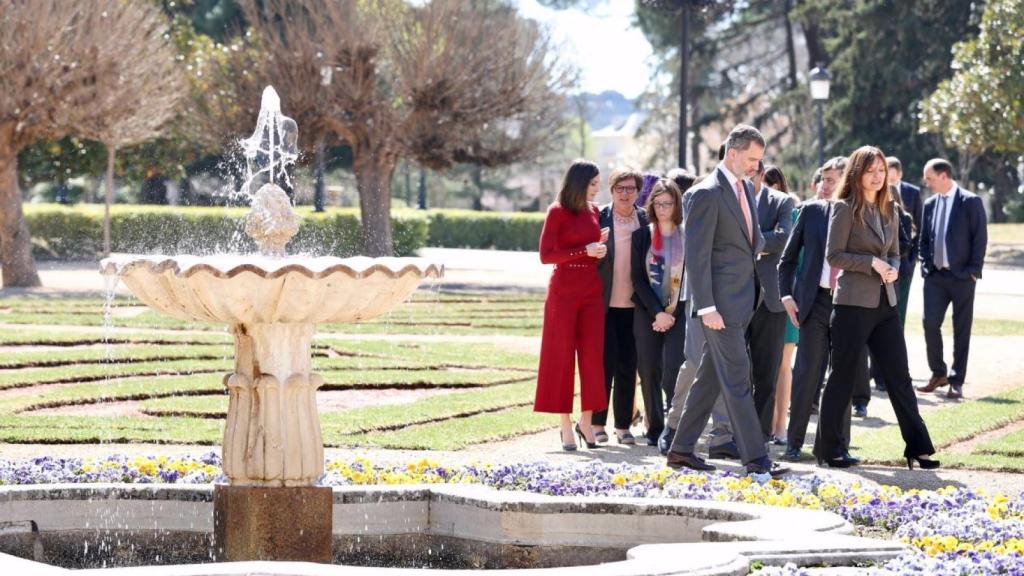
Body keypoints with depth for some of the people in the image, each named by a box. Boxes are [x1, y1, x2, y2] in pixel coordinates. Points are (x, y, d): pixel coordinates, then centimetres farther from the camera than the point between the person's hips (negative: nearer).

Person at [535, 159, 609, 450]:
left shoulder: (593, 211, 11)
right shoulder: (557, 212, -6)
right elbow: (546, 255, -11)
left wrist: (601, 247, 3)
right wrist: (585, 251, -16)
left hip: (592, 291, 5)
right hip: (564, 290, -5)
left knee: (592, 356, 2)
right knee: (562, 356, 0)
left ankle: (586, 421, 10)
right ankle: (566, 426, 3)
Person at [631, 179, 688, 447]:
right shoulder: (642, 236, 7)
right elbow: (638, 278, 2)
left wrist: (671, 314, -5)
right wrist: (658, 313, -9)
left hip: (679, 314, -2)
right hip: (647, 313, 2)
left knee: (672, 374, -14)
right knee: (649, 372, 0)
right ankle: (655, 430, 6)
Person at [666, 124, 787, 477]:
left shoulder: (746, 189, 14)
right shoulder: (707, 194, -13)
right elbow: (697, 255, -16)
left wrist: (757, 244, 9)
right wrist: (707, 308, -19)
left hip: (742, 301, 9)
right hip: (721, 302, -9)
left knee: (711, 378, 13)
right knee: (737, 380, -8)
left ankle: (682, 449, 20)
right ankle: (755, 458, -9)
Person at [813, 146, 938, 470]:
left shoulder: (890, 210, 13)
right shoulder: (846, 208, -5)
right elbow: (834, 255, -9)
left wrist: (893, 270, -2)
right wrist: (871, 262, -17)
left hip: (885, 303, 6)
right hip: (853, 302, -6)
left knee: (899, 376, 5)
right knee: (843, 376, 0)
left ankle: (917, 447, 7)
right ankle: (829, 447, 9)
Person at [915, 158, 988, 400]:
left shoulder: (970, 202, -5)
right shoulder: (930, 204, 11)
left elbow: (980, 238, -6)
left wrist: (973, 270, -11)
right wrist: (925, 266, 5)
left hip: (962, 277, -4)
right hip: (935, 275, 4)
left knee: (961, 330, 1)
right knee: (930, 324, -4)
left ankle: (956, 382, 6)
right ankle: (938, 374, 13)